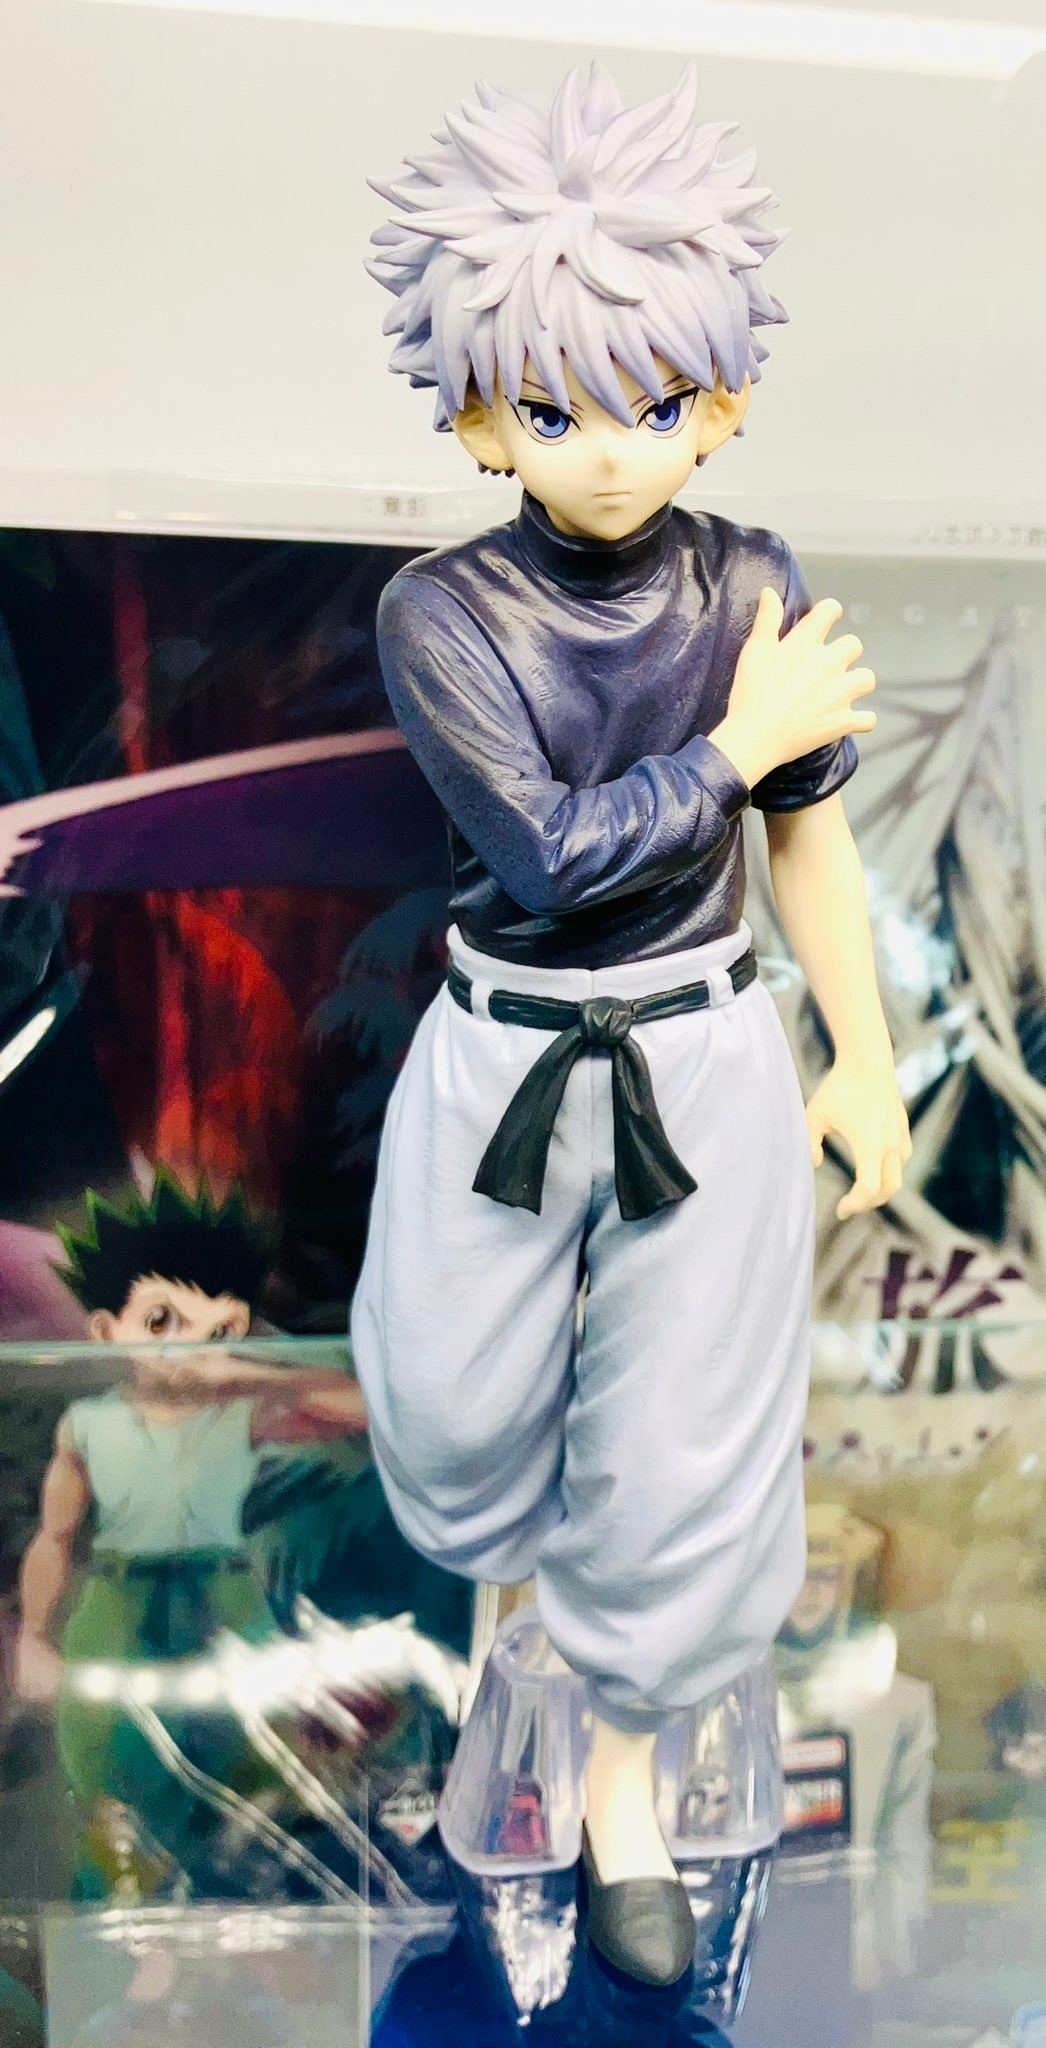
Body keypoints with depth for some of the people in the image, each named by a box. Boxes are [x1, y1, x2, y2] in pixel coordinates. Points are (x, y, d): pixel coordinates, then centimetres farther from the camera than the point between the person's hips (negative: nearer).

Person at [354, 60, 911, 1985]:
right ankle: (504, 1539, 58)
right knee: (461, 1407, 18)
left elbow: (812, 835, 2)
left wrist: (866, 1062, 6)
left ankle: (625, 1755, 39)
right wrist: (733, 744, -17)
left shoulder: (754, 587, -6)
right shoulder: (440, 612, -12)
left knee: (690, 1444, 11)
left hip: (709, 1065, 1)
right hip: (506, 1064, 0)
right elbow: (547, 848, -21)